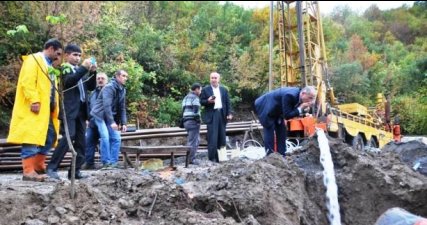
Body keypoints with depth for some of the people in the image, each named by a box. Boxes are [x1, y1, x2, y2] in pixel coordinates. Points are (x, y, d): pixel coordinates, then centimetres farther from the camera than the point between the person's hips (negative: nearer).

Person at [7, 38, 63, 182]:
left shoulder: (48, 65, 25)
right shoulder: (33, 60, -4)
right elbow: (27, 82, -17)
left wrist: (55, 107, 17)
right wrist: (34, 101, -25)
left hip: (46, 109, 10)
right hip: (35, 108, -10)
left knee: (50, 136, 11)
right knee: (32, 138, -10)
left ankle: (38, 166, 20)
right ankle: (28, 171, -9)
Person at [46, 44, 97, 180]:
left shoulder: (80, 70, 21)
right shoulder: (65, 68, 3)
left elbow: (91, 87, 16)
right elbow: (69, 81, -18)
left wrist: (92, 72, 1)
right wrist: (84, 68, -21)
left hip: (81, 110, 7)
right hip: (69, 110, -7)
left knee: (80, 140, 3)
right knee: (68, 137, -18)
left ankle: (75, 170, 6)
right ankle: (51, 168, -13)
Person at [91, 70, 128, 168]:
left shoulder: (123, 90, 7)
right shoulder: (109, 87, -17)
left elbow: (122, 108, 9)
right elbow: (107, 105, -26)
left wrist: (123, 123, 0)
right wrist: (112, 122, -31)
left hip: (111, 117, 8)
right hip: (100, 115, -7)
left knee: (116, 138, -1)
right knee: (105, 137, -18)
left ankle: (113, 162, 4)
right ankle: (106, 162, -10)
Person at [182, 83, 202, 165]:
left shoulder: (186, 97, 18)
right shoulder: (195, 98, -9)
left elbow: (183, 111, 17)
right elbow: (196, 111, -19)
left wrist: (184, 122, 18)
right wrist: (198, 121, -11)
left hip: (186, 121, 9)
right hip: (193, 121, -9)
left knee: (196, 140, 16)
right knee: (193, 141, -5)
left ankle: (190, 158, 16)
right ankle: (191, 159, -5)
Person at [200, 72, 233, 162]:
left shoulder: (224, 89, 15)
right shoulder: (205, 89, 6)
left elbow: (228, 102, 12)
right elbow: (201, 102, 3)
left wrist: (229, 113, 1)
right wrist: (208, 101, -17)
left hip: (222, 114, 4)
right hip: (211, 115, -3)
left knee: (221, 136, 6)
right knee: (212, 138, -8)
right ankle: (212, 158, -3)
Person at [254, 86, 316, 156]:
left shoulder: (299, 96, -10)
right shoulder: (290, 95, -36)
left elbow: (293, 111, 0)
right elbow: (287, 115, -32)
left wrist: (304, 109, -18)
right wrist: (300, 108, -32)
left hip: (276, 110, 9)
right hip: (265, 108, -9)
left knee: (281, 130, 4)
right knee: (269, 130, -14)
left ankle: (281, 155, 10)